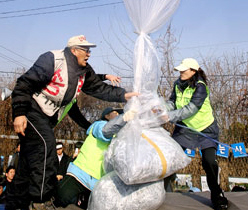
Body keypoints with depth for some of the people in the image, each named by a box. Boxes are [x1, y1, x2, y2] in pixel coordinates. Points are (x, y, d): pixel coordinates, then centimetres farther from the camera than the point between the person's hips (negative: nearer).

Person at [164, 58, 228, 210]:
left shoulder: (200, 87, -22)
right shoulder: (178, 84, -1)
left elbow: (191, 109, -32)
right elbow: (172, 102, -2)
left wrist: (170, 116, -38)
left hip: (206, 129, -5)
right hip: (184, 127, 5)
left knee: (209, 161, -14)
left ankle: (217, 195, 7)